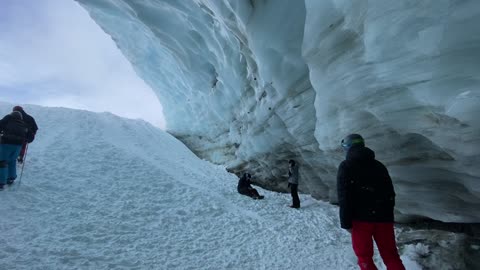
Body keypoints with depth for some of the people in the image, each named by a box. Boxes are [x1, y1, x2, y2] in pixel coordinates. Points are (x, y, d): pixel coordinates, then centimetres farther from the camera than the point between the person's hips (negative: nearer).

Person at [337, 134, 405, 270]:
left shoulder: (346, 166, -6)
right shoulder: (379, 166, 12)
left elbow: (344, 197, -12)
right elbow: (391, 194, 13)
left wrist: (346, 222, -8)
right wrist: (388, 216, 19)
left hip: (361, 218, -5)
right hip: (383, 217, 5)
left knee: (364, 256, 9)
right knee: (391, 255, 13)